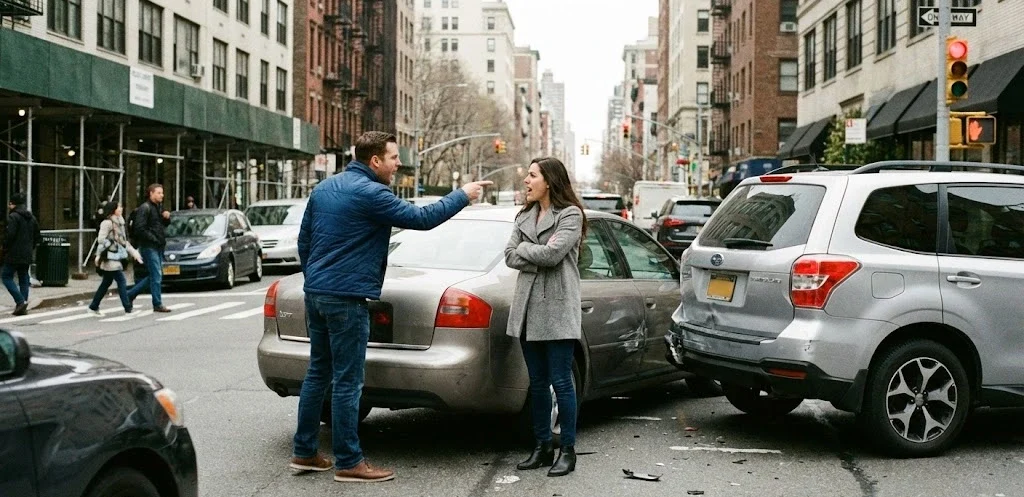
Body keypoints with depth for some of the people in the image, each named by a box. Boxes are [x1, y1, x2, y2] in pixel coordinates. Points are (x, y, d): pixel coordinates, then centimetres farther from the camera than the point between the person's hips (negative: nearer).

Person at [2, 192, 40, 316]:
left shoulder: (13, 217, -12)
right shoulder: (32, 218, 13)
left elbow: (10, 235, -19)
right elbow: (37, 237, 15)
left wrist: (5, 249, -5)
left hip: (14, 254, -7)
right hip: (27, 255, 7)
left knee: (6, 276, 2)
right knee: (23, 279, 10)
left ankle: (21, 301, -12)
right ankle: (22, 308, 9)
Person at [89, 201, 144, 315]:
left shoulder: (119, 222, 16)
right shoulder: (107, 223, -11)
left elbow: (124, 241, 20)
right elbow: (101, 239, -15)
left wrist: (133, 252, 15)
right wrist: (99, 255, -19)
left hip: (116, 257, 9)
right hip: (110, 257, -9)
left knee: (106, 283, 14)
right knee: (121, 281, -9)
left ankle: (93, 307, 23)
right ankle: (128, 308, -8)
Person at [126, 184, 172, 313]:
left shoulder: (157, 207, 17)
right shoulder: (144, 208, -11)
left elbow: (164, 225, 26)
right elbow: (140, 228, -19)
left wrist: (167, 217, 5)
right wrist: (153, 239, -18)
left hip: (158, 247, 9)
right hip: (149, 247, -9)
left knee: (155, 276, 12)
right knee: (156, 276, -8)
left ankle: (130, 294, 22)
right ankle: (158, 304, -2)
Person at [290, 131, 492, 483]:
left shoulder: (324, 188, 12)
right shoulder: (369, 193, -15)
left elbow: (304, 240, 17)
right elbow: (420, 219, -15)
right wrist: (462, 196, -4)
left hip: (316, 293, 9)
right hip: (346, 298, -9)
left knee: (318, 374, 15)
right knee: (347, 382, -4)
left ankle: (304, 452, 21)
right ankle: (348, 463, 1)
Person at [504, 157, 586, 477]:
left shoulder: (570, 215, -5)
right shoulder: (525, 216, 16)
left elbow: (553, 252, -18)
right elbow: (510, 256, 6)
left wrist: (524, 248, -2)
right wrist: (540, 258, -9)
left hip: (557, 310, -6)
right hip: (529, 308, 6)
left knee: (561, 382, -3)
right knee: (537, 383, 11)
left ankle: (567, 451, 5)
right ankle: (542, 447, 19)